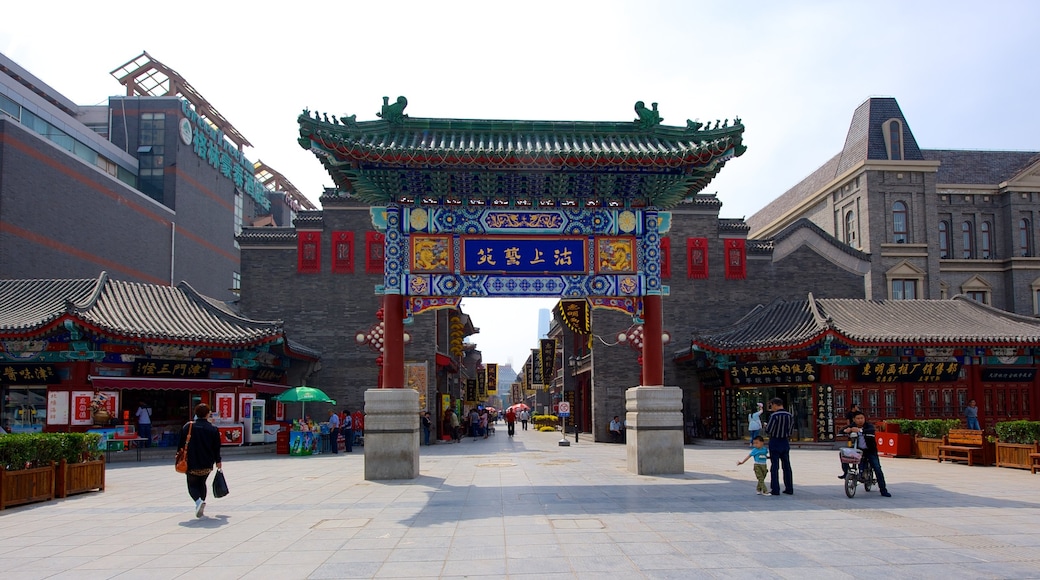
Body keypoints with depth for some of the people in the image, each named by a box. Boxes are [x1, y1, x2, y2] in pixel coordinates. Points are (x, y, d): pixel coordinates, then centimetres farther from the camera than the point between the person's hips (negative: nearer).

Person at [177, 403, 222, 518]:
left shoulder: (187, 426, -4)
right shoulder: (213, 429, -4)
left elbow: (181, 444, 1)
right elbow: (217, 448, 0)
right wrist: (218, 461, 13)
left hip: (191, 464, -2)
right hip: (207, 465, 2)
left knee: (192, 485, 9)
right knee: (202, 483, 23)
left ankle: (198, 501, -19)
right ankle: (202, 503, 17)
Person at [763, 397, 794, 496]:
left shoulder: (774, 415, -16)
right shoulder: (789, 415, 2)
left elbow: (768, 430, -18)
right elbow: (791, 428, 13)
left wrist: (766, 425, 4)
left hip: (775, 442, -6)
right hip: (785, 442, 6)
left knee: (774, 466, 0)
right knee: (787, 466, 12)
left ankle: (775, 489, 1)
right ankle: (789, 488, 16)